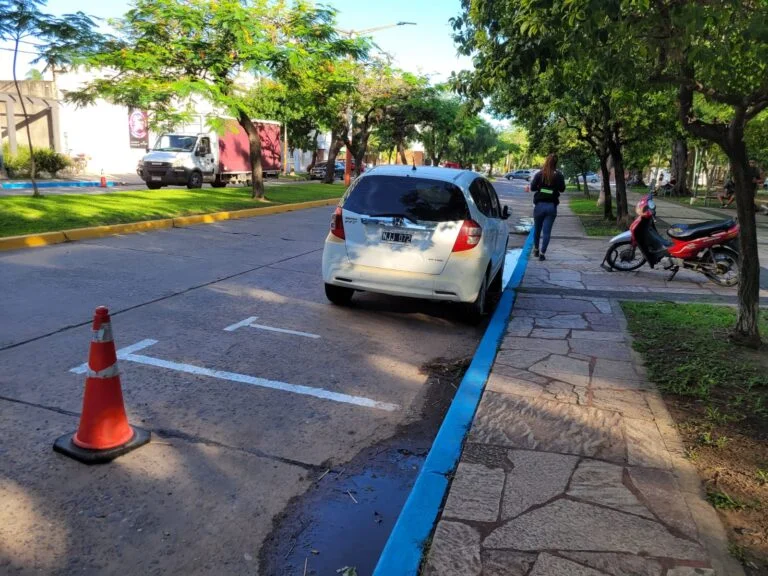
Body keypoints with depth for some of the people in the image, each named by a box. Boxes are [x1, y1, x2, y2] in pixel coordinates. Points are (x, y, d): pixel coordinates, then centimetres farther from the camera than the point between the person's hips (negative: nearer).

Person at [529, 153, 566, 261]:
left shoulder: (539, 174, -6)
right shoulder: (559, 175, -5)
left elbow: (532, 188, -5)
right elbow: (562, 189, 2)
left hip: (539, 204, 1)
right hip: (552, 206, 0)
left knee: (537, 229, 17)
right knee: (547, 231, 2)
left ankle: (536, 250, 29)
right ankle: (542, 253, -2)